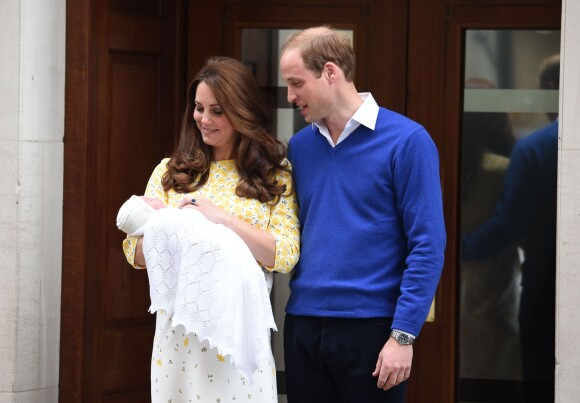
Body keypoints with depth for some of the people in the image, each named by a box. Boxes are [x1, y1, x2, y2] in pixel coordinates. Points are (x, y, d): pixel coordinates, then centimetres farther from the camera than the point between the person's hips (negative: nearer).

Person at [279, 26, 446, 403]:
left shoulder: (406, 141, -7)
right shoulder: (300, 147, 10)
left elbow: (428, 246, -10)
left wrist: (403, 335, -15)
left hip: (371, 328, -5)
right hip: (302, 327, 5)